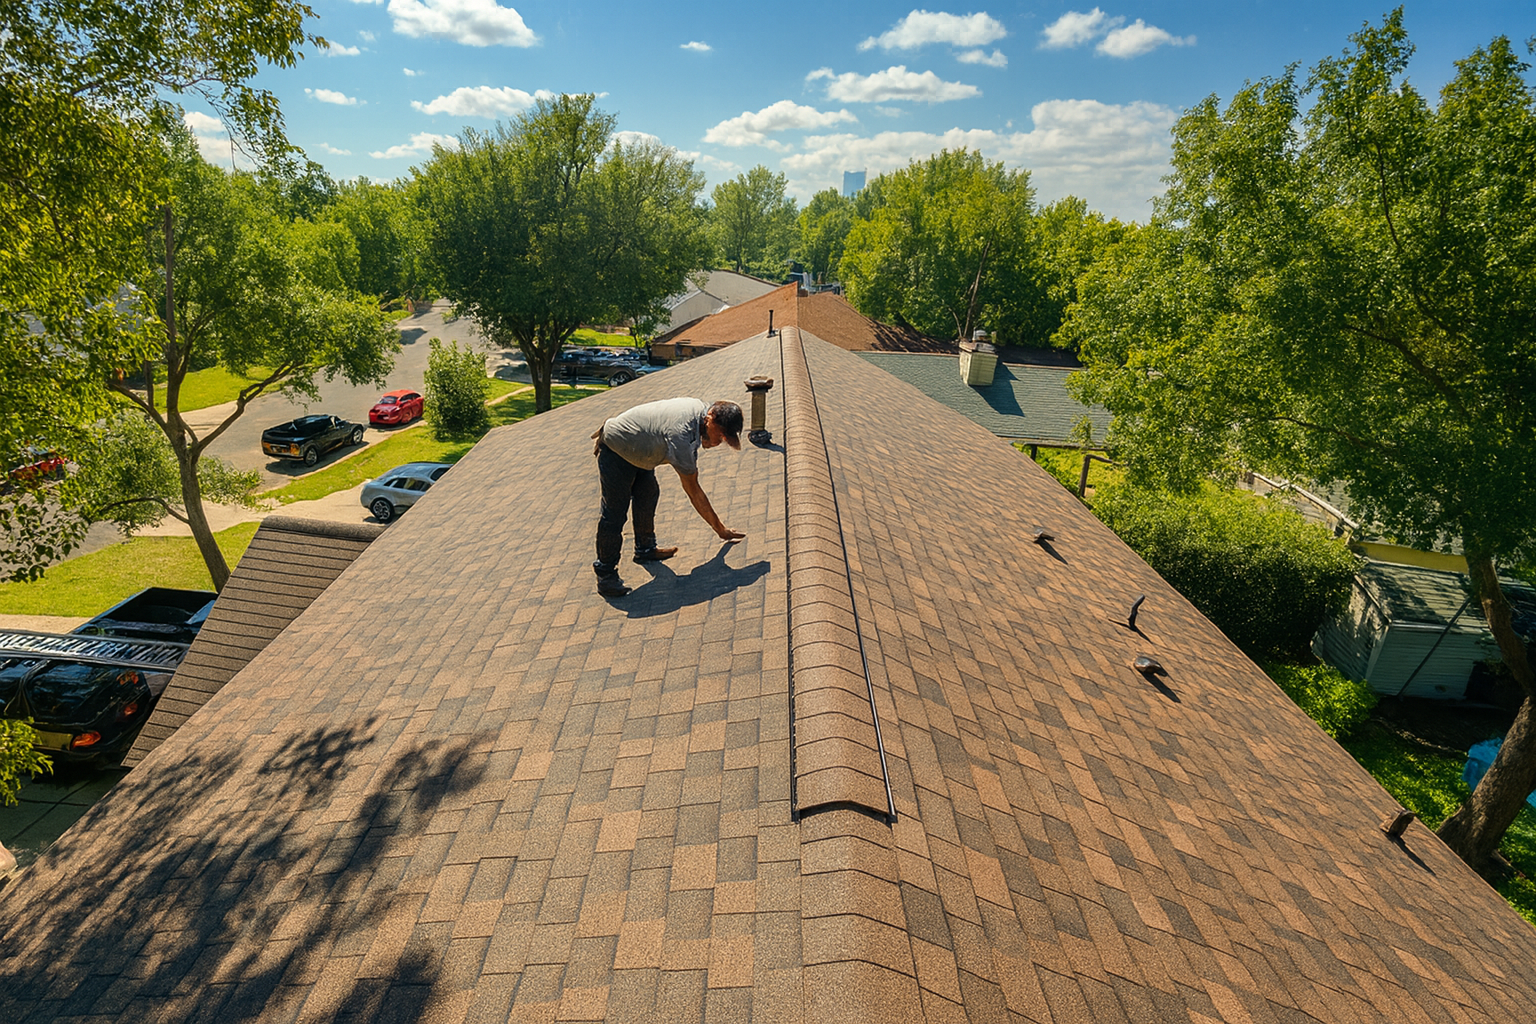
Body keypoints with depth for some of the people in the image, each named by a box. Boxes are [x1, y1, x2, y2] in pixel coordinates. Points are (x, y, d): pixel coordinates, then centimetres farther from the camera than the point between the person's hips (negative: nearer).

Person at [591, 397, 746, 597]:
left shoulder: (700, 409, -11)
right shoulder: (680, 436, -37)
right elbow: (693, 491, -29)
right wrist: (721, 530, -23)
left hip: (637, 449, 10)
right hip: (615, 452, -10)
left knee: (648, 495, 16)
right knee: (615, 512, -10)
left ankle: (645, 549, 33)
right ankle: (605, 575, -3)